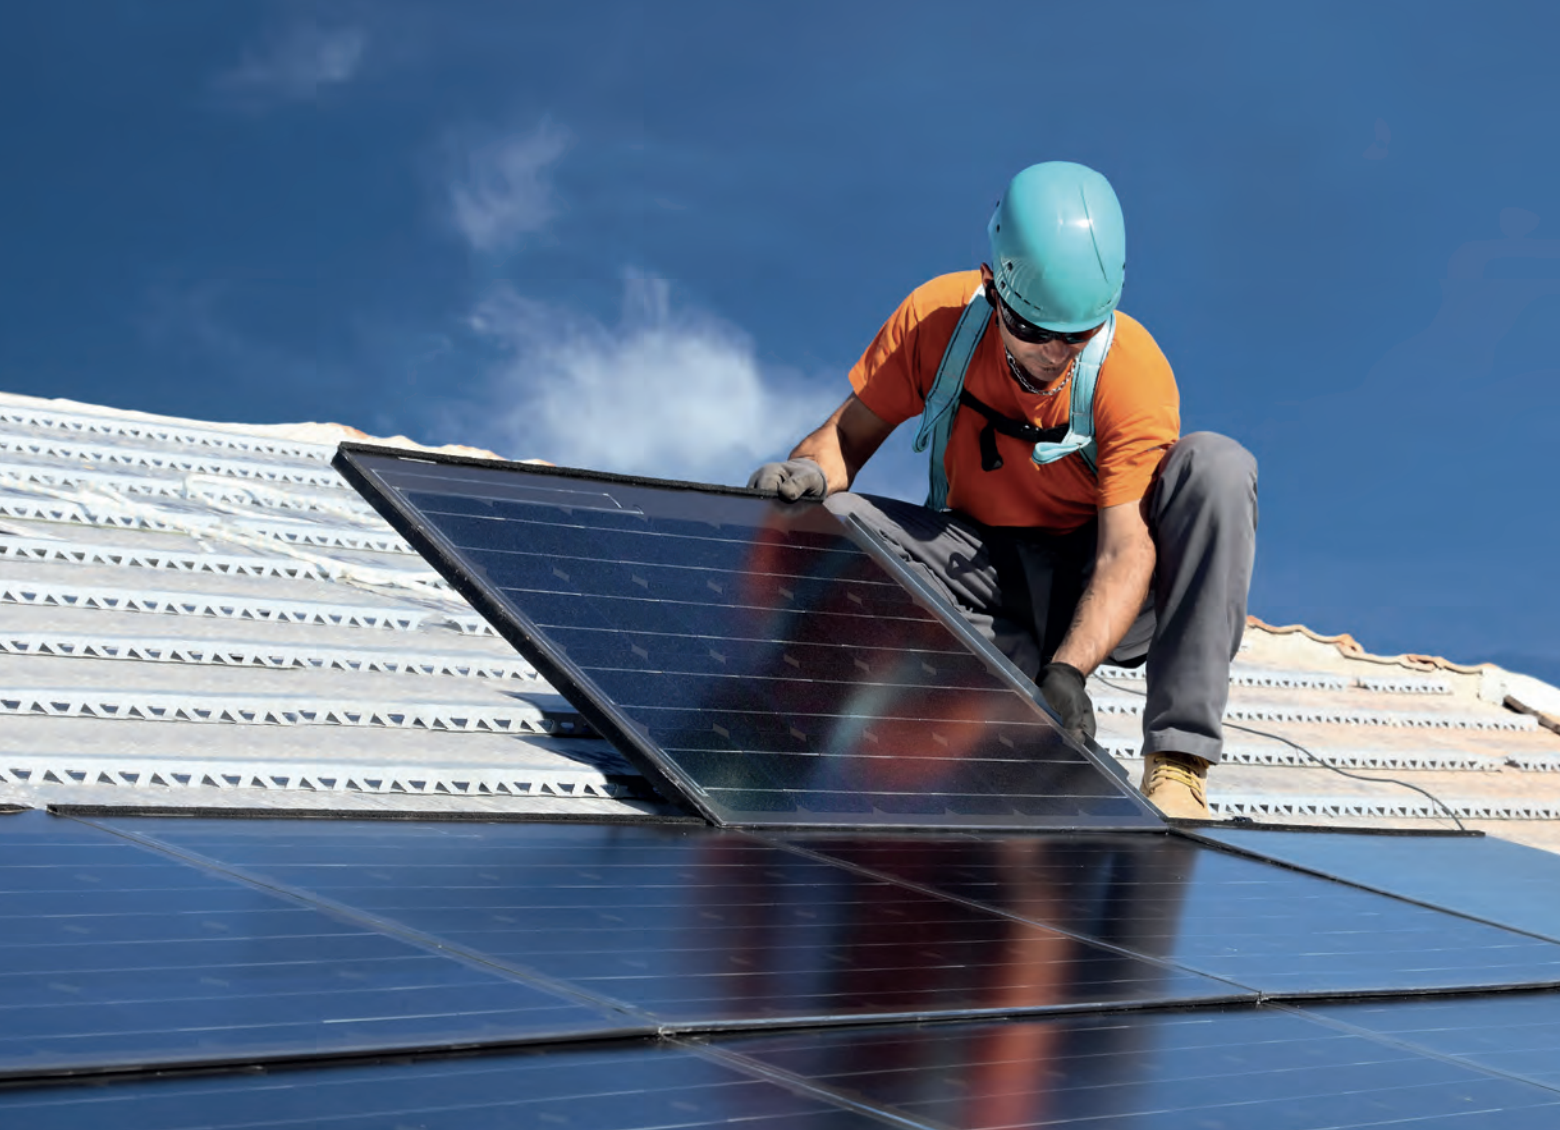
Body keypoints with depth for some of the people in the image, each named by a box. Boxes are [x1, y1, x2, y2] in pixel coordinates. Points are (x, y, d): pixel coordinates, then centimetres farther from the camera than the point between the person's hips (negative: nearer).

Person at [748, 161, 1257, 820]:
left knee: (1215, 465, -31)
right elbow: (850, 433, -3)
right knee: (828, 520, -23)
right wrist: (810, 471, -28)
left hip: (1096, 587, -2)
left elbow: (1126, 550, -28)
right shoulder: (938, 317, -13)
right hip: (985, 567, 2)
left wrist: (1068, 672, -44)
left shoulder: (1134, 371, -21)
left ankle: (1177, 761, -35)